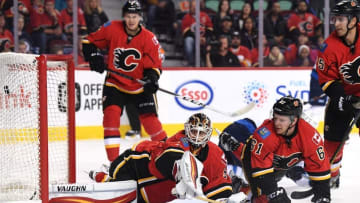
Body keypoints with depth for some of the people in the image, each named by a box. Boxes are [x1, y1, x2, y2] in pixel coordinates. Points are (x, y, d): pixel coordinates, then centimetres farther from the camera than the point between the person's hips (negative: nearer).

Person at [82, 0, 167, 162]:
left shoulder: (149, 39, -11)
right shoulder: (112, 29, -11)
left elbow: (154, 64, -7)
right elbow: (89, 42, 2)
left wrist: (152, 78, -26)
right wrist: (94, 57, -15)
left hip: (140, 86, 0)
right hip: (115, 83, 0)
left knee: (149, 119, -2)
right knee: (111, 114, -18)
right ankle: (113, 160, -15)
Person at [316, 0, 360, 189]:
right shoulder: (330, 47, -15)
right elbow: (326, 79, -10)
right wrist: (341, 99, -22)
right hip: (343, 94, 1)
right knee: (333, 137, 2)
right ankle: (330, 174, 19)